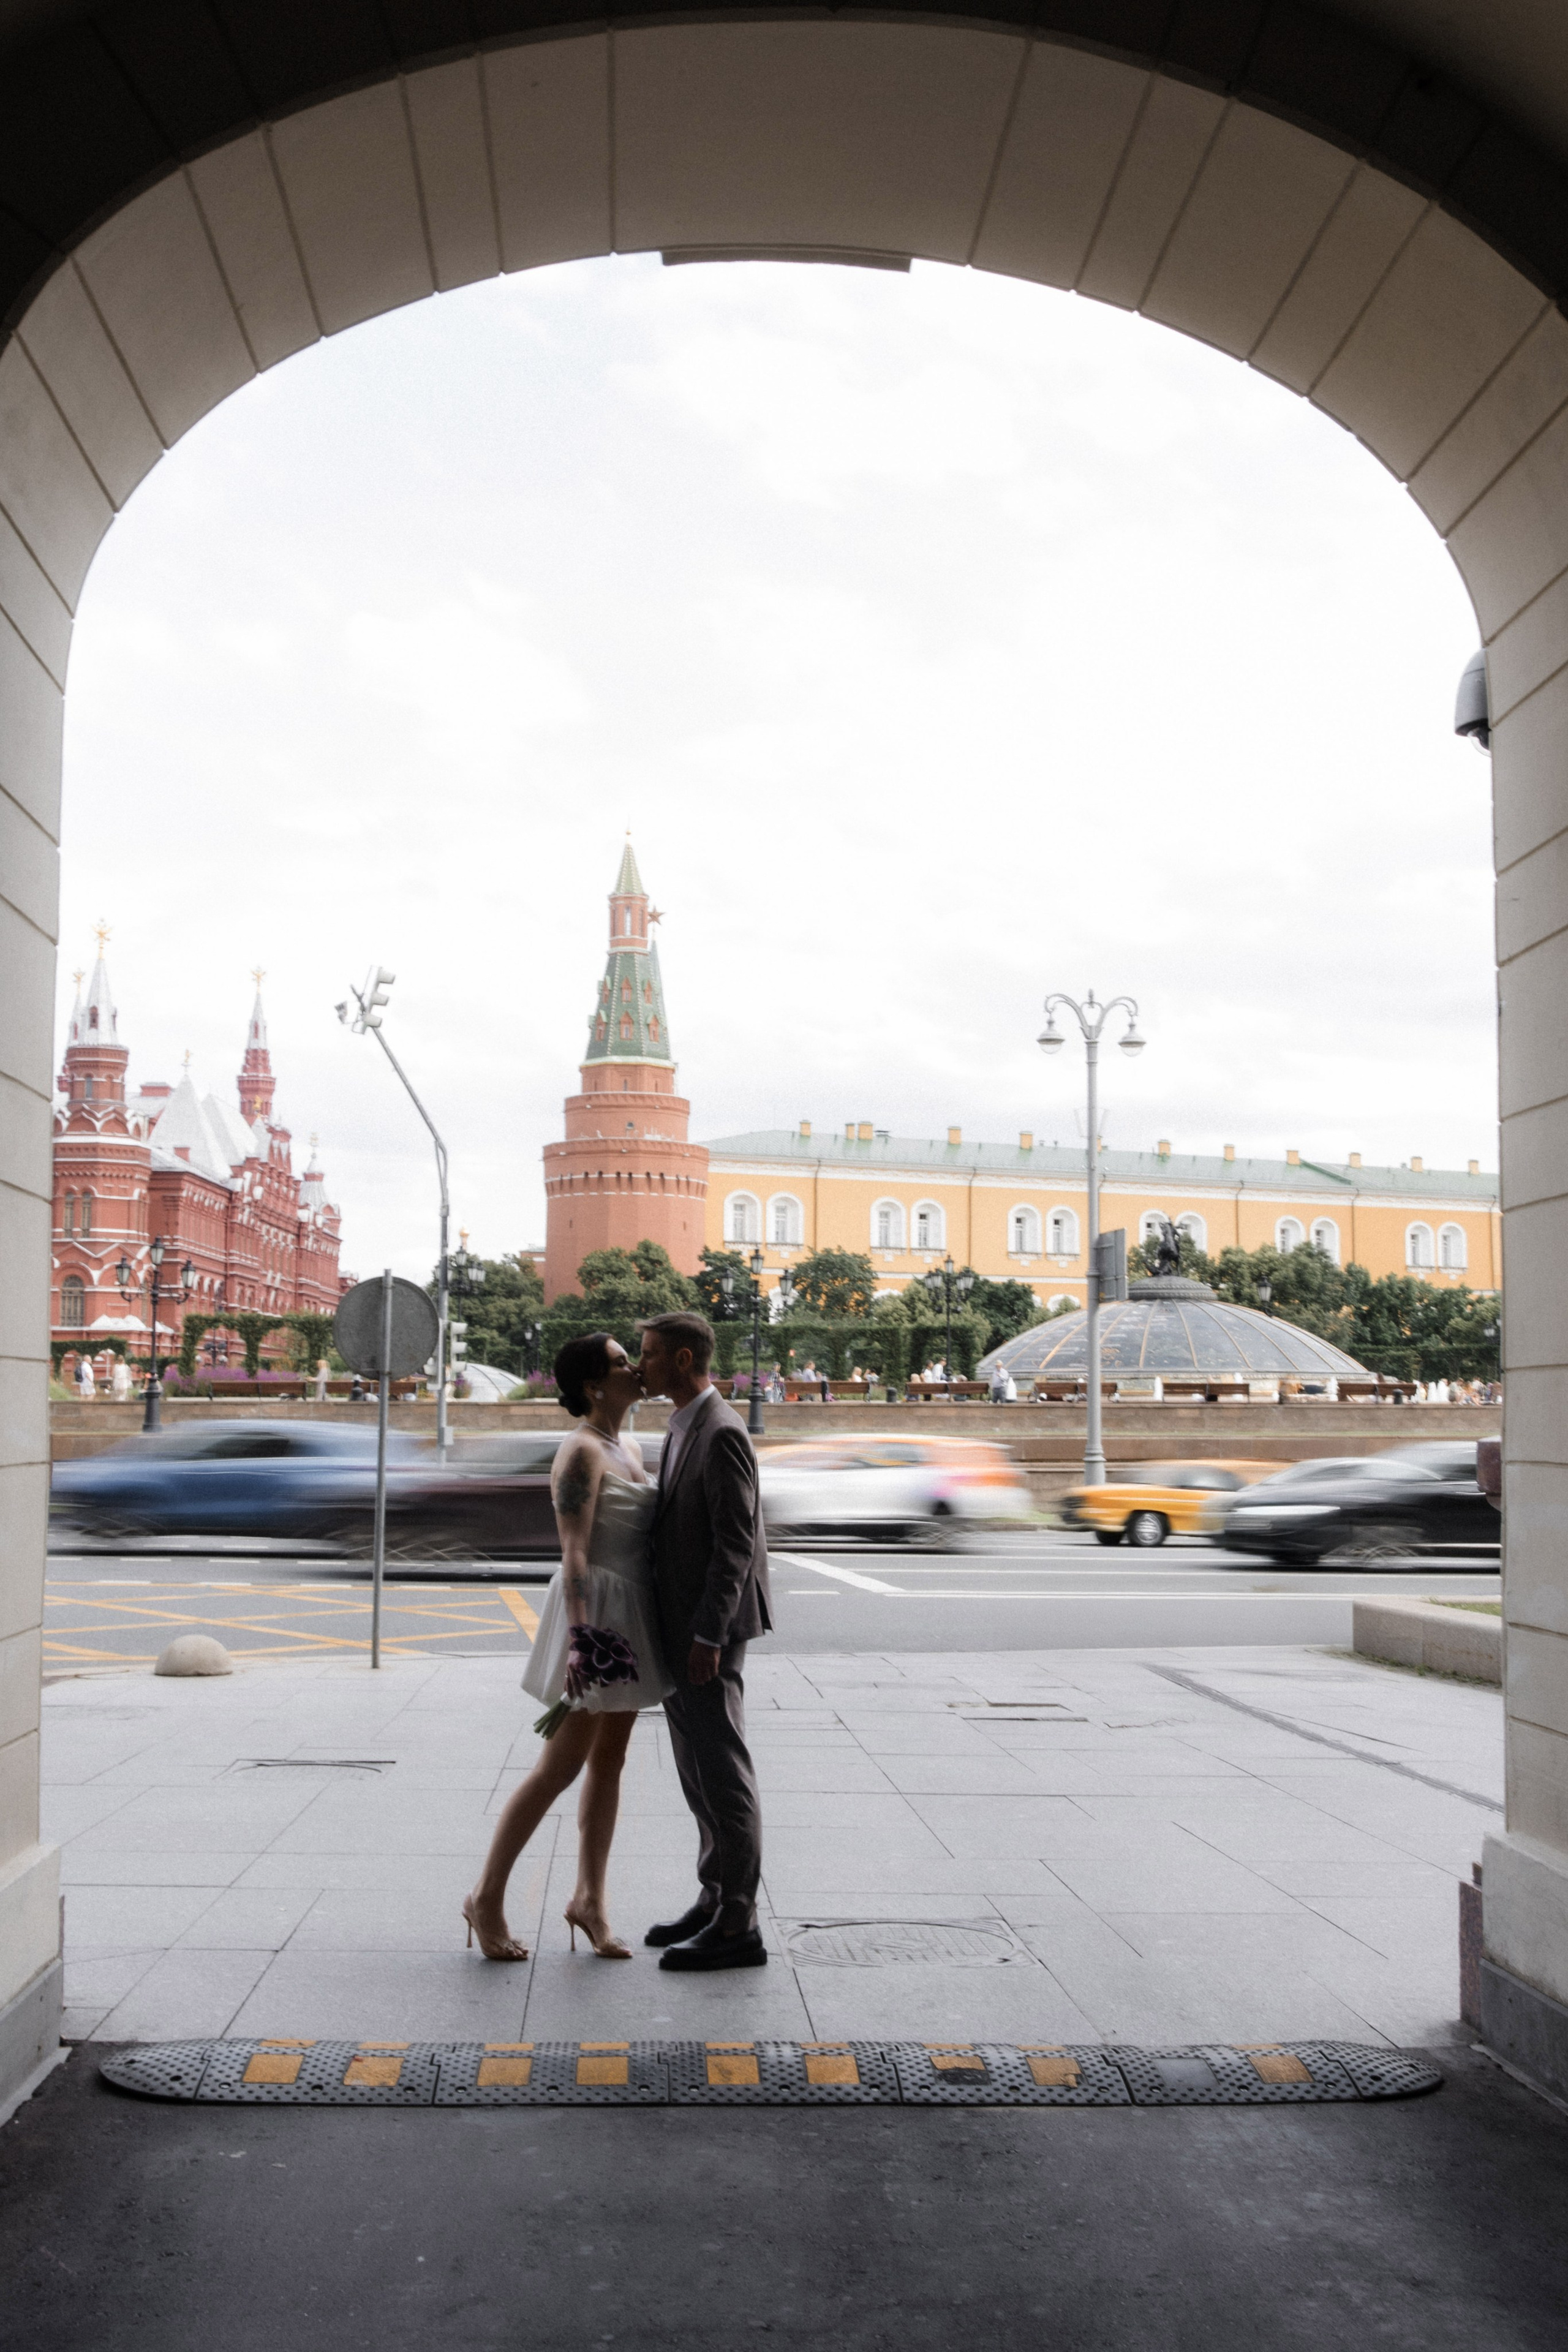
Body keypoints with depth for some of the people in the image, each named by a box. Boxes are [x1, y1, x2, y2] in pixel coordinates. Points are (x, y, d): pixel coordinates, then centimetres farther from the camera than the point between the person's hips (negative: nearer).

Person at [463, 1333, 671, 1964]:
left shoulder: (629, 1450, 13)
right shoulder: (582, 1452, -14)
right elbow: (574, 1551, -21)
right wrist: (580, 1635, -29)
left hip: (631, 1619, 9)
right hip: (596, 1610, -9)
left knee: (609, 1759, 10)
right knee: (562, 1765, -4)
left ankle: (589, 1899, 16)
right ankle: (487, 1897, 6)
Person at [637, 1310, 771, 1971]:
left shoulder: (722, 1434, -17)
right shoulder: (683, 1430, 14)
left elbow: (736, 1543, -21)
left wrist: (708, 1637, -24)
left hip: (708, 1627, -10)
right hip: (679, 1625, 10)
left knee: (722, 1773, -5)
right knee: (698, 1769, 15)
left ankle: (738, 1927, 1)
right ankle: (715, 1900, 24)